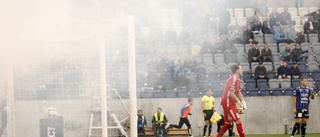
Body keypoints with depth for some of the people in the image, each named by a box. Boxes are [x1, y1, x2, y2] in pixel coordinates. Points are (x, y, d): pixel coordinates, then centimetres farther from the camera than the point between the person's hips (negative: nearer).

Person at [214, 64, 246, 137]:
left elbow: (239, 93, 19)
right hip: (228, 103, -10)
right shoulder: (233, 79, -17)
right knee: (238, 121, -11)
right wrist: (238, 102, -16)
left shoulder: (237, 80, 15)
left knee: (228, 123, 12)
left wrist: (243, 102, 7)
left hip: (230, 104, 10)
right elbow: (231, 94, -23)